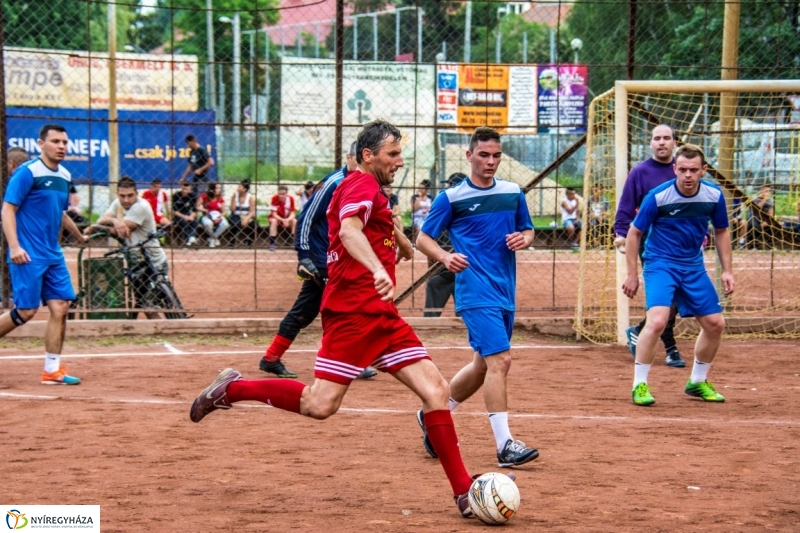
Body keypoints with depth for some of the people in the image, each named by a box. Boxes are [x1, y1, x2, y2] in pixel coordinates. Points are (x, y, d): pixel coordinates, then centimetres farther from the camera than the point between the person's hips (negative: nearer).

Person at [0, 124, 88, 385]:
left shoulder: (65, 177, 12)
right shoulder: (27, 172, -11)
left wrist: (80, 236, 38)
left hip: (53, 254, 7)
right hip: (28, 256, -7)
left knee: (60, 307, 1)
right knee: (26, 310, -9)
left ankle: (52, 370, 8)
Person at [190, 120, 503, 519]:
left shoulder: (366, 188, 23)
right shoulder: (362, 184, -7)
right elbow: (349, 230, -28)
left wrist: (400, 242, 44)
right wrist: (378, 270, -41)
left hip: (381, 316, 10)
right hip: (353, 310, -10)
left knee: (436, 390, -1)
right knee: (320, 405, -14)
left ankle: (464, 491, -2)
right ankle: (232, 389, 6)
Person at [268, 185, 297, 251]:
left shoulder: (291, 199, -15)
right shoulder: (275, 198, -22)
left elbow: (292, 213, -14)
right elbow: (274, 214, -22)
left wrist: (287, 220, -36)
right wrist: (283, 220, -36)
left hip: (287, 218, 2)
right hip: (276, 218, -2)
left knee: (295, 221, -27)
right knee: (274, 221, -35)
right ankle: (272, 244, -32)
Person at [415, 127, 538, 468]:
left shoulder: (513, 193, 10)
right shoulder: (452, 198, -3)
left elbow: (528, 230, 21)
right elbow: (423, 238, 0)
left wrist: (523, 239, -4)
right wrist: (446, 257, -20)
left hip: (505, 292, 7)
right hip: (476, 293, -7)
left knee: (484, 365, 15)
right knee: (499, 360, -17)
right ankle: (504, 445, -15)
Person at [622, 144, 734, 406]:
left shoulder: (715, 196, -6)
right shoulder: (657, 197, -18)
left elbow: (721, 232, 10)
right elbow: (634, 233, -7)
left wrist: (726, 270, 5)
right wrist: (632, 274, -8)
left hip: (694, 267, 5)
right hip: (660, 264, -5)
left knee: (715, 324, 6)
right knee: (657, 320, -25)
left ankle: (698, 382, 27)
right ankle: (639, 385, -12)